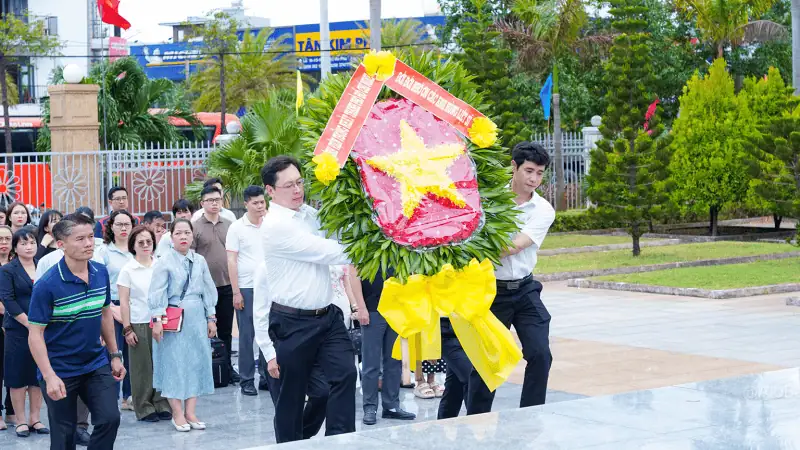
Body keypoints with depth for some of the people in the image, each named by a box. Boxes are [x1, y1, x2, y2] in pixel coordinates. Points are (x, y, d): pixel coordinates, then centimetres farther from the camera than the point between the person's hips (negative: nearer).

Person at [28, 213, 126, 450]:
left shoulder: (101, 273, -2)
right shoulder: (47, 285, -19)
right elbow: (35, 334, -17)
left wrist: (115, 355, 14)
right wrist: (49, 376, -23)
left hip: (96, 364, 4)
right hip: (60, 371, -4)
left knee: (109, 419, -9)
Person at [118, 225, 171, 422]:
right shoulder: (128, 270, -2)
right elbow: (124, 302, -2)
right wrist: (127, 329, -6)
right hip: (139, 325, -2)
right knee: (142, 368, 2)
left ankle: (162, 405, 13)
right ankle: (144, 408, 10)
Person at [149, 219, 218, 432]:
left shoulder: (200, 261, 8)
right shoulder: (164, 262, -5)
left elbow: (208, 290, 12)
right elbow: (157, 293, -8)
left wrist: (211, 318, 11)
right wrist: (157, 319, -14)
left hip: (197, 318, 5)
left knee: (197, 362, 5)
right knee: (174, 362, -1)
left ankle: (190, 412, 13)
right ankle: (178, 414, 7)